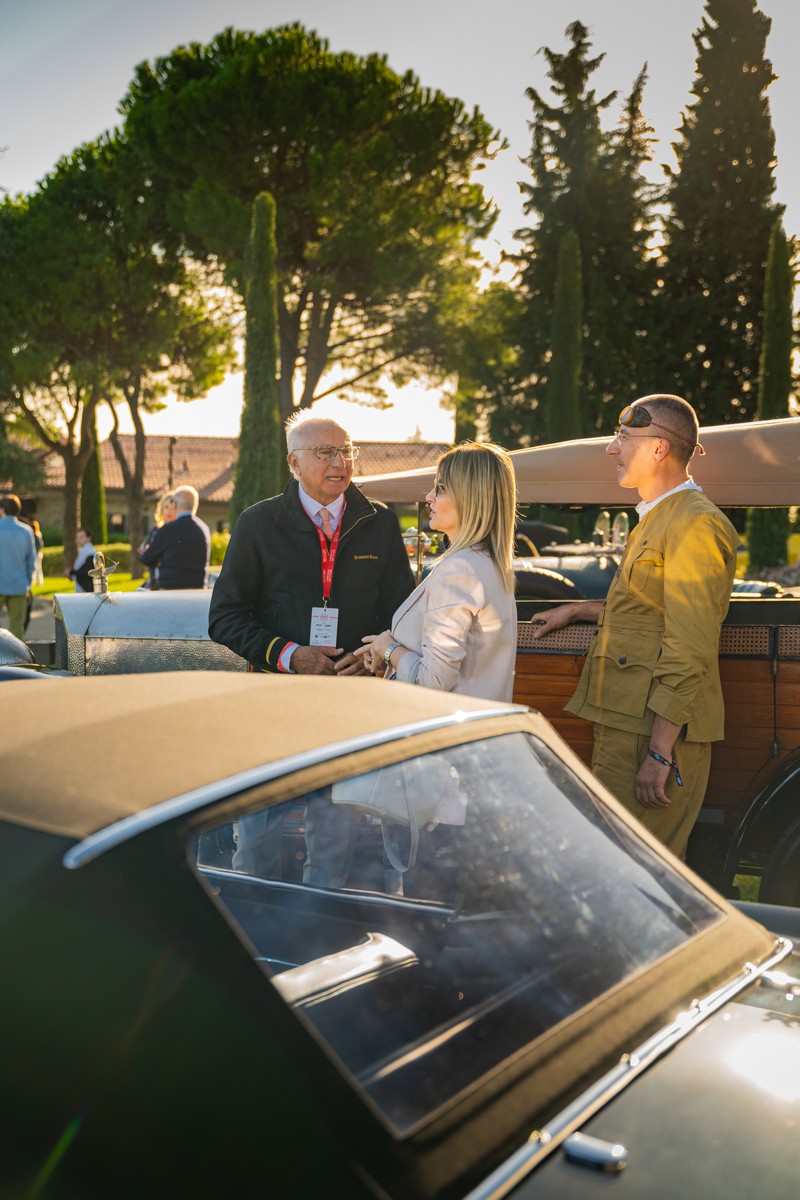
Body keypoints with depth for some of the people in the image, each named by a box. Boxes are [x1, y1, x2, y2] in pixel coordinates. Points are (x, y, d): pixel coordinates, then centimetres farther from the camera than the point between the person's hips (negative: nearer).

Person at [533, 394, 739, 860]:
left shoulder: (695, 524, -14)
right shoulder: (657, 519, 19)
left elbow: (690, 651, -20)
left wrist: (659, 753, -22)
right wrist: (580, 610, 25)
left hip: (660, 729, -10)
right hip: (625, 723, 10)